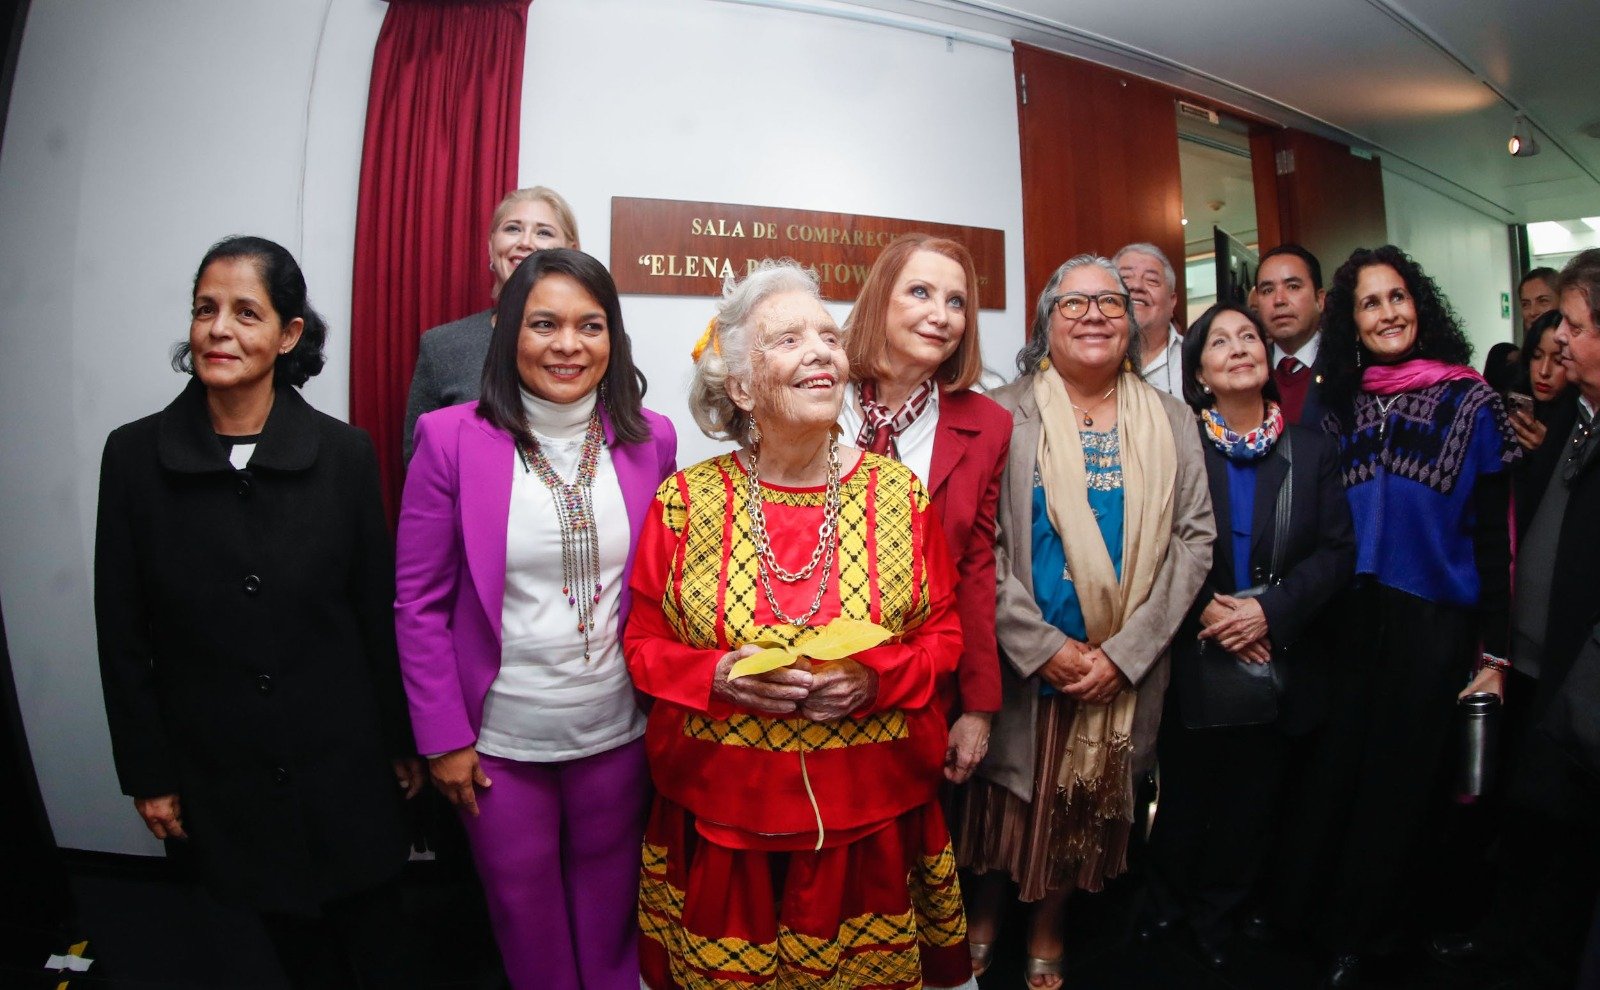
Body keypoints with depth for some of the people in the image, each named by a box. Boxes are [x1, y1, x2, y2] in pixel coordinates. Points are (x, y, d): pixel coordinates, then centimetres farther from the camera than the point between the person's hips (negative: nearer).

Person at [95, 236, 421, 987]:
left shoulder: (344, 454, -9)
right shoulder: (135, 455, -6)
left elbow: (379, 612, -3)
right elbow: (123, 633, -1)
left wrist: (403, 741, 2)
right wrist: (146, 772, 2)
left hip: (343, 759, -1)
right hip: (219, 768, 1)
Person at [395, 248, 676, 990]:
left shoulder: (650, 440, -4)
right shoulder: (451, 438, -11)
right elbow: (419, 602, -6)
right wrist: (442, 736, -6)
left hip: (618, 731, 2)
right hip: (499, 736, -1)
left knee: (609, 907, 22)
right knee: (523, 913, 20)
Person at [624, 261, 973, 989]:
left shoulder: (899, 493, -3)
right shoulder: (686, 502, -5)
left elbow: (944, 635, 4)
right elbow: (644, 644, 1)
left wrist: (877, 677, -15)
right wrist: (721, 675, -17)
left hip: (870, 818, 1)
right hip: (721, 820, 0)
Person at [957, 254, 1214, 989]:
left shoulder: (1171, 424, 4)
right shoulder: (1006, 416, -6)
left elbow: (1193, 539, -1)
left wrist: (1124, 651, -10)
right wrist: (1043, 647, -16)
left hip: (1125, 674, 3)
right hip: (1018, 668, -2)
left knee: (1085, 812, 16)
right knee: (1009, 801, 12)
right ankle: (985, 912, 40)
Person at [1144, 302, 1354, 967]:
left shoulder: (1313, 449, 4)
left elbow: (1337, 551, -3)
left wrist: (1271, 609, -16)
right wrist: (1205, 611, -19)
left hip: (1284, 660, 2)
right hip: (1194, 661, -2)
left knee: (1254, 800, 14)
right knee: (1184, 796, 12)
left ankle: (1217, 918, 35)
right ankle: (1167, 907, 35)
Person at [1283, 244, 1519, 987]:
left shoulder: (1469, 402, -3)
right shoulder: (1341, 406, 6)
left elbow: (1494, 537, -4)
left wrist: (1494, 652, -6)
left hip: (1434, 627, -2)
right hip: (1351, 622, 2)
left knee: (1399, 784, 10)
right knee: (1335, 772, 8)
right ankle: (1314, 909, 30)